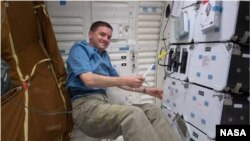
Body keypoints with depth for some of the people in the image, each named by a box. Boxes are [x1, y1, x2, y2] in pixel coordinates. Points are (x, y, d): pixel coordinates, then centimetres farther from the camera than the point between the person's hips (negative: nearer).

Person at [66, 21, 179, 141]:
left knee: (152, 109, -8)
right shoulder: (80, 48, 1)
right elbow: (89, 80, -16)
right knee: (134, 114, -33)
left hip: (104, 102, 7)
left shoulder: (105, 56, 22)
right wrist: (125, 80, -18)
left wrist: (145, 90, 18)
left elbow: (118, 82, 26)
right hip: (86, 105, -7)